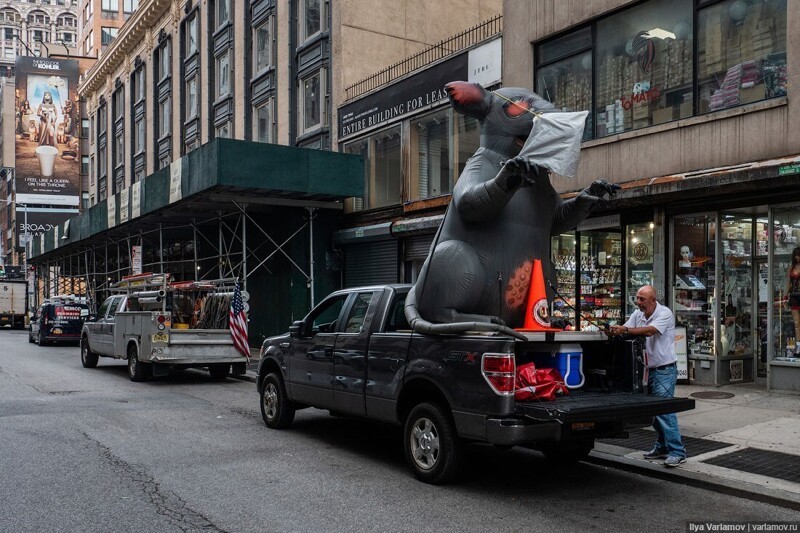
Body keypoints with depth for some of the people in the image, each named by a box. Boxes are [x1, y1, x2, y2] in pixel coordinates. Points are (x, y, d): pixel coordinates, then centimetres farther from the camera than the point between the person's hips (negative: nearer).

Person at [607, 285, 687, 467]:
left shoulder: (665, 313, -15)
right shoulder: (638, 314, 7)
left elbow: (649, 331, -29)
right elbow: (624, 329, -2)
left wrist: (625, 330, -37)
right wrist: (612, 330, -24)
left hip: (665, 369, -8)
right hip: (650, 369, 8)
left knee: (664, 409, -12)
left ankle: (677, 452, -7)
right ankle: (663, 447, 26)